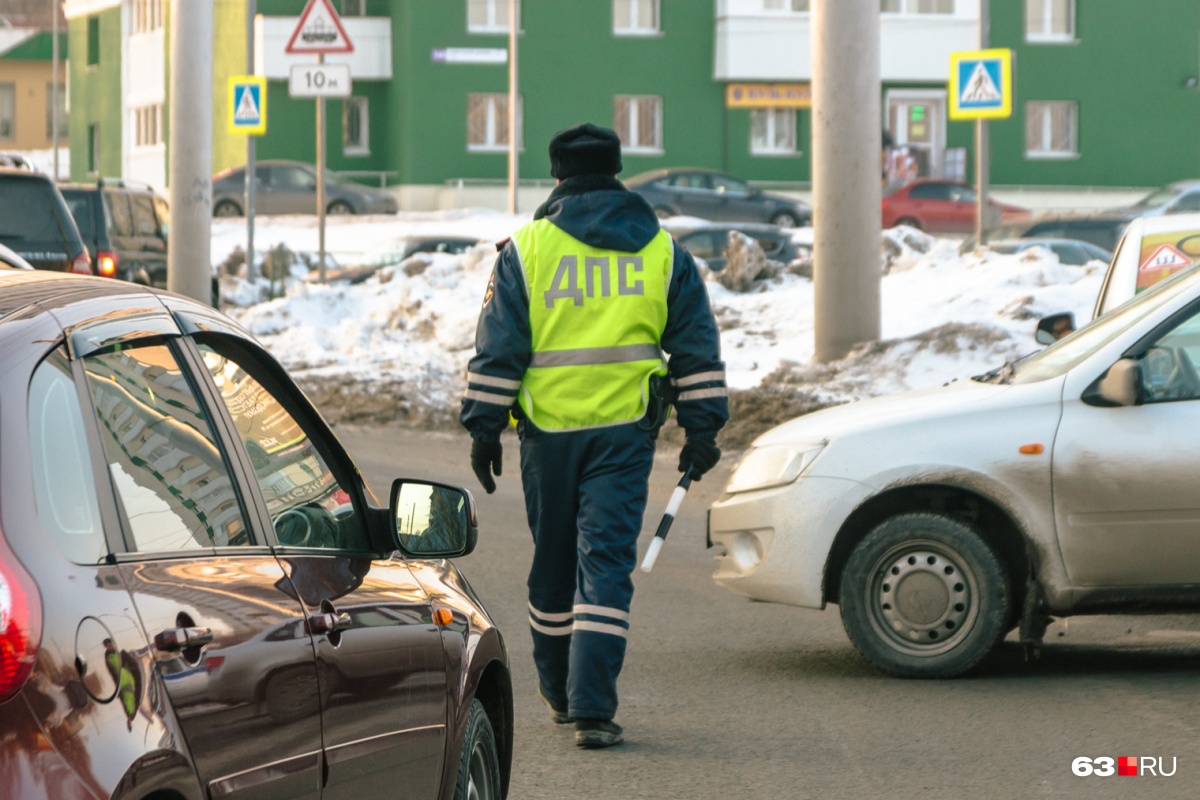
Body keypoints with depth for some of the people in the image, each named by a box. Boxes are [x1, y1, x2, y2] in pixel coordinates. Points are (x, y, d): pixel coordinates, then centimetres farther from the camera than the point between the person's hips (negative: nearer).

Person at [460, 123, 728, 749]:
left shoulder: (526, 250, 0)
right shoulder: (662, 251, 6)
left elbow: (497, 350, -2)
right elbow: (697, 350, 7)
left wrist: (484, 429, 3)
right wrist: (702, 431, 12)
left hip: (549, 427, 0)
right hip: (626, 430, 0)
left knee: (553, 561, 15)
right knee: (607, 561, -3)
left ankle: (559, 689, 30)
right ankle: (591, 708, -13)